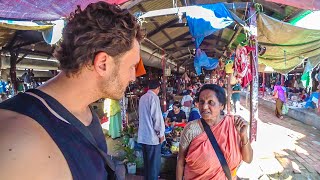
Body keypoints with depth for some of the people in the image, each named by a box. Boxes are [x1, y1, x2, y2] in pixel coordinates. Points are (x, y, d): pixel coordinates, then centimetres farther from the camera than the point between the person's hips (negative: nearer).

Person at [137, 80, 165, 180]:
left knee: (147, 162, 19)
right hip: (152, 136, -8)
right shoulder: (154, 97, -13)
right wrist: (161, 133, -9)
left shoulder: (142, 98, 12)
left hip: (143, 136, 8)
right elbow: (157, 117, -18)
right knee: (154, 163, 3)